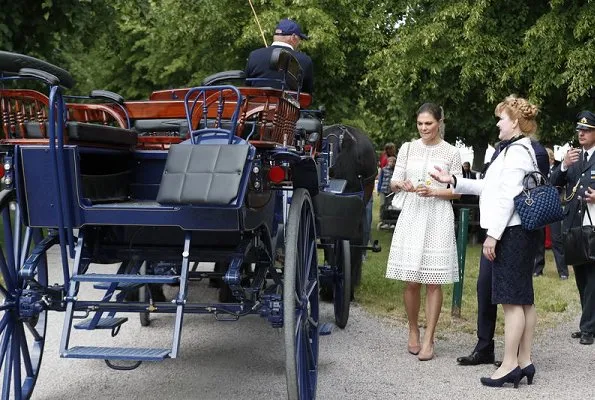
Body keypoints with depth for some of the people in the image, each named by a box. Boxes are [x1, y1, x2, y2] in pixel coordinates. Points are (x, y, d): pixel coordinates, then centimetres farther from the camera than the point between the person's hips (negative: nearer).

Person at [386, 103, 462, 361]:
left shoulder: (451, 153, 3)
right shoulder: (408, 148, 8)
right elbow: (393, 183, 8)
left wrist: (434, 191, -13)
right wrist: (401, 184, -15)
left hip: (438, 219, -2)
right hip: (411, 216, 2)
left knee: (433, 281, -1)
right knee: (411, 281, 3)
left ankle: (428, 340, 6)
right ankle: (413, 332, 21)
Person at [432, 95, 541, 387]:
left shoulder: (517, 151, -13)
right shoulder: (517, 149, 20)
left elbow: (507, 197, -19)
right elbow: (490, 187, 22)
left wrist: (492, 234, -19)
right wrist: (453, 182, 19)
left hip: (510, 232, -11)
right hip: (519, 234, 11)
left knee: (512, 300, -8)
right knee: (524, 299, 11)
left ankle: (509, 365, -5)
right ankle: (524, 361, 16)